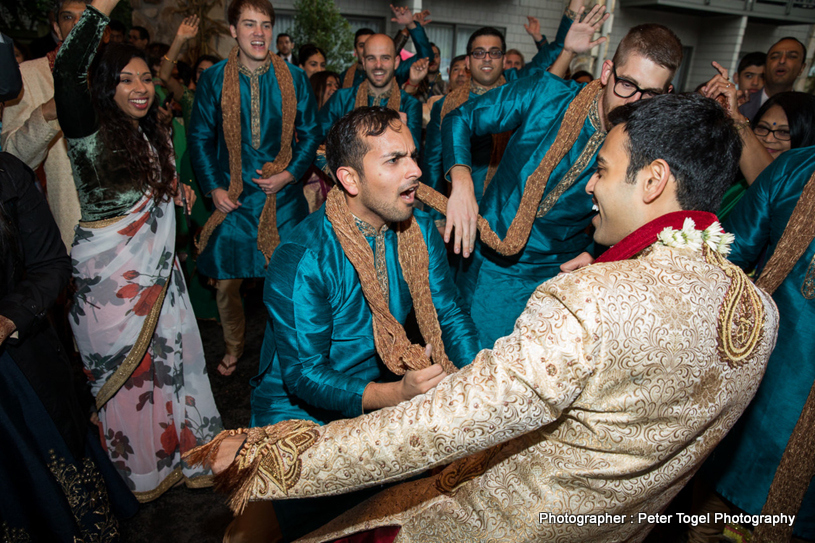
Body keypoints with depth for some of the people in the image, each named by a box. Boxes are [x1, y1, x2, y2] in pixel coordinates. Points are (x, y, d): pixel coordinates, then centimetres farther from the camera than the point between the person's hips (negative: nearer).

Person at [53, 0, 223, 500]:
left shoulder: (155, 136, 11)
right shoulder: (90, 130, -11)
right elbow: (66, 73, -32)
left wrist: (177, 192, 6)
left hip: (158, 266, 7)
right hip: (111, 273, -6)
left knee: (172, 355, 14)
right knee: (126, 367, 7)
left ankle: (188, 454, 32)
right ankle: (144, 471, 27)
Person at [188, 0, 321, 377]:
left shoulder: (294, 79, 0)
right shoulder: (213, 79, -1)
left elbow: (310, 134, 4)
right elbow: (200, 138, 4)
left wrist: (290, 174, -9)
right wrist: (214, 188, -4)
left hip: (283, 198, 0)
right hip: (233, 199, 0)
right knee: (225, 282, 7)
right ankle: (233, 346, 34)